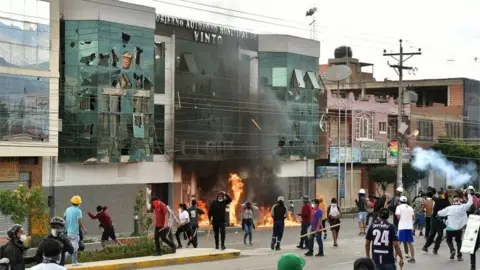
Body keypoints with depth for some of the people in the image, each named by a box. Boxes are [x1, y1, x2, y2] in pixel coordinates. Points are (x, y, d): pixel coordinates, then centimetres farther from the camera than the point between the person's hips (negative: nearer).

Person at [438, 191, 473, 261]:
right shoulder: (463, 207, -3)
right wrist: (469, 194, 21)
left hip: (450, 228, 0)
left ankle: (452, 250, -8)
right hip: (459, 228, 0)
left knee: (449, 240, 19)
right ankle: (459, 256, 14)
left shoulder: (449, 208, 1)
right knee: (459, 241, 20)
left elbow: (439, 213, 8)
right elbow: (470, 202, 8)